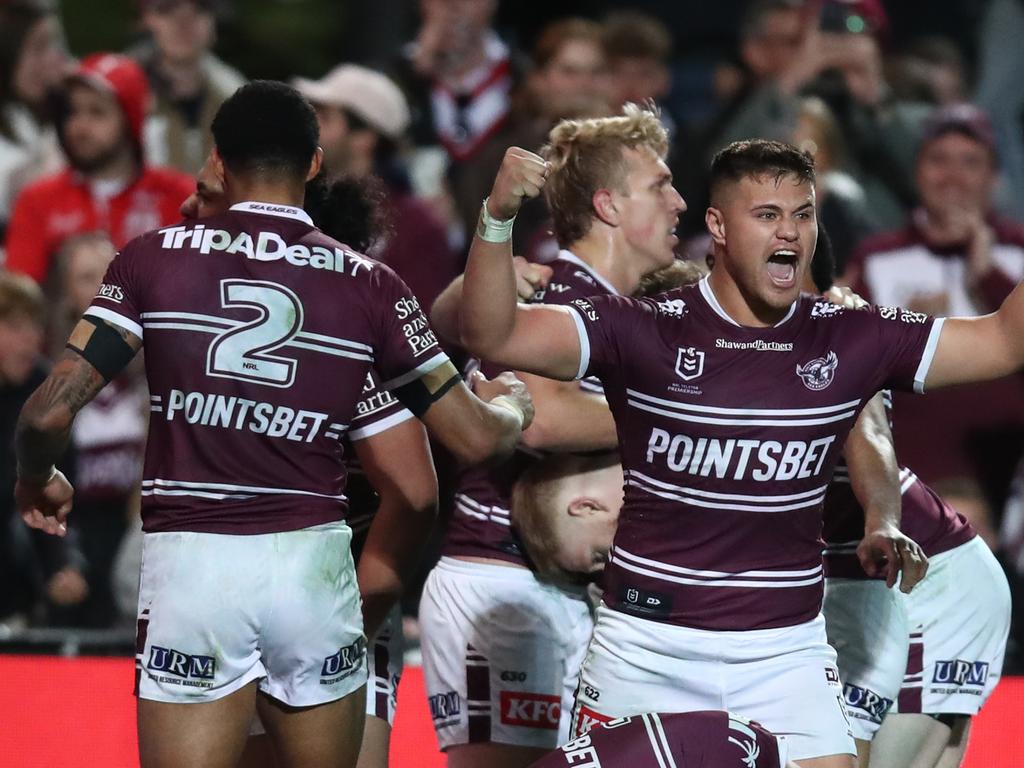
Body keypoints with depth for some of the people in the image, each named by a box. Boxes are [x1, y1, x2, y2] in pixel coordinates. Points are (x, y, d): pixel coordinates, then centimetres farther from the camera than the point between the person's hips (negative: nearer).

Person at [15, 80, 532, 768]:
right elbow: (475, 438, 6)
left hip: (191, 563, -1)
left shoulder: (154, 259, 0)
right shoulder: (369, 285, 3)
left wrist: (36, 480, 16)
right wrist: (514, 406, 30)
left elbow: (50, 412, -7)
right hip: (313, 561, 1)